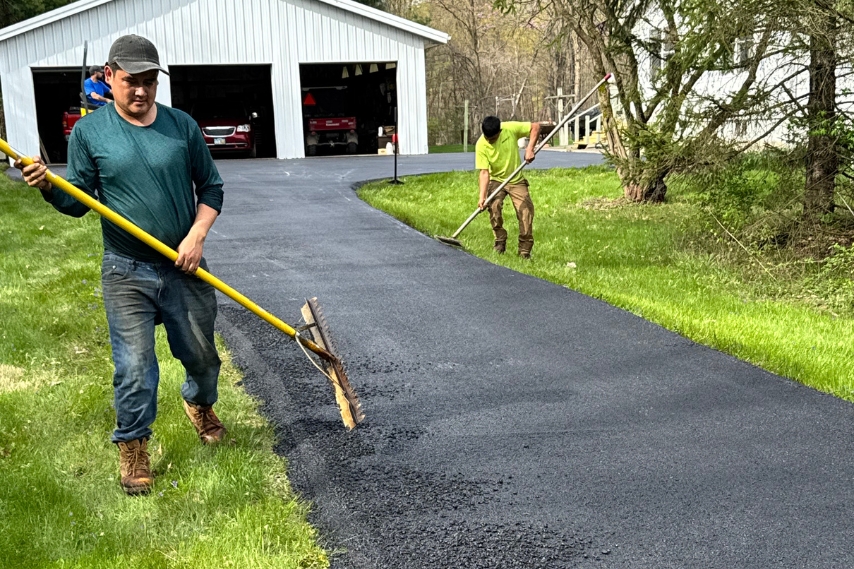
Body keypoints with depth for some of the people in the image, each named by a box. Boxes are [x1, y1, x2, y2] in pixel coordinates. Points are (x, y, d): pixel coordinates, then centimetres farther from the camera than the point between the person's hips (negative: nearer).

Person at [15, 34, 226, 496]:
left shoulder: (182, 126, 1)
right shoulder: (89, 132, -2)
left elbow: (210, 188, 7)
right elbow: (78, 202, 0)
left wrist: (197, 235, -7)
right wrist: (48, 186, -20)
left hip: (184, 268, 2)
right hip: (127, 273, -2)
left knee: (201, 354, 14)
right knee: (134, 367, -4)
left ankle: (200, 404, 46)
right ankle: (132, 446, 17)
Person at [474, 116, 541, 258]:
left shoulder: (510, 129, -20)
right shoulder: (481, 145, -21)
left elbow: (535, 126, -10)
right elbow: (484, 172, -23)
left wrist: (530, 149, -21)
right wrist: (482, 196, -33)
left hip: (516, 180, 1)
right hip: (495, 180, -1)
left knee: (526, 209, -13)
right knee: (494, 205, -27)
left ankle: (525, 250, -3)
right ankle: (500, 241, -6)